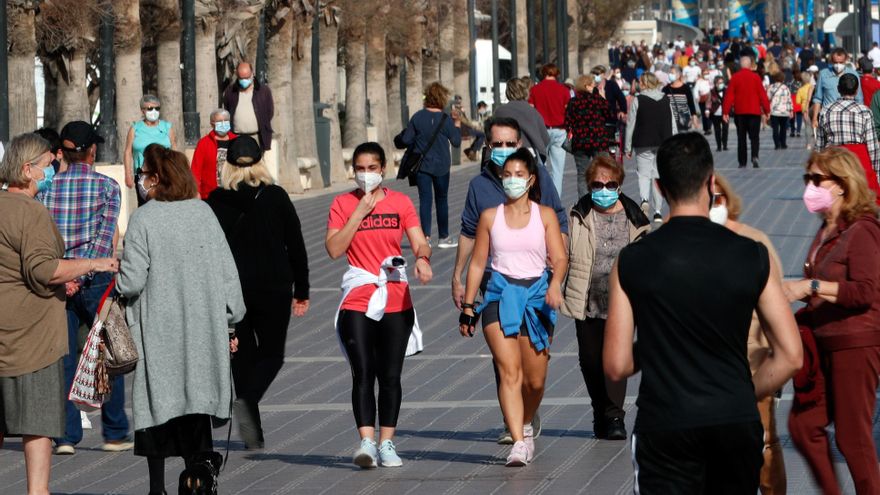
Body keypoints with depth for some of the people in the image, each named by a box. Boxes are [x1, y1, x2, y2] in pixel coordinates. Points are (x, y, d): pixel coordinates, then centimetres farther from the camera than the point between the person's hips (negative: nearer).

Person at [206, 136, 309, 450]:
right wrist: (302, 291, 8)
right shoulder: (276, 197, -2)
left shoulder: (216, 201, -1)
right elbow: (296, 245, 0)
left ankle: (253, 435, 9)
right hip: (273, 288, -1)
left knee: (243, 356, 11)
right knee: (271, 353, 10)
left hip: (230, 289, 1)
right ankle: (247, 400, -19)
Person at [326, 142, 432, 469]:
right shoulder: (343, 204, 4)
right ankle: (367, 442, -14)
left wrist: (423, 259, -23)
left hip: (396, 300, 1)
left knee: (390, 376, 4)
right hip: (357, 301, -1)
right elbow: (334, 249, -7)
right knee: (362, 375, -10)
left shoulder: (400, 202, 6)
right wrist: (360, 213, -11)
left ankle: (387, 443, 11)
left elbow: (420, 242, -1)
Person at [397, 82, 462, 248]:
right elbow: (456, 142, -1)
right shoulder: (446, 119, -8)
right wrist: (457, 124, 10)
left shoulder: (417, 117, -6)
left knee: (425, 200, 0)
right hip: (441, 166, 0)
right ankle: (443, 237, 19)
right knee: (442, 199, 12)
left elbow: (406, 140, -3)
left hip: (422, 164, 0)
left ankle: (426, 236, -9)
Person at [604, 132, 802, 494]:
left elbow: (617, 367, -3)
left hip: (665, 427, -2)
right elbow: (790, 356, -1)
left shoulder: (632, 261, -5)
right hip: (737, 423, 2)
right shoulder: (752, 256, -3)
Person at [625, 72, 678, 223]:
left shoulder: (638, 100, -6)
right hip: (663, 144, 3)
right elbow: (673, 124, 8)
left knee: (644, 174, 4)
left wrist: (628, 147, 2)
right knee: (658, 175, 9)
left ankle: (644, 199, -25)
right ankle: (658, 211, 8)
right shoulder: (666, 100, 4)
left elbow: (631, 124, -4)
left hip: (643, 144, -3)